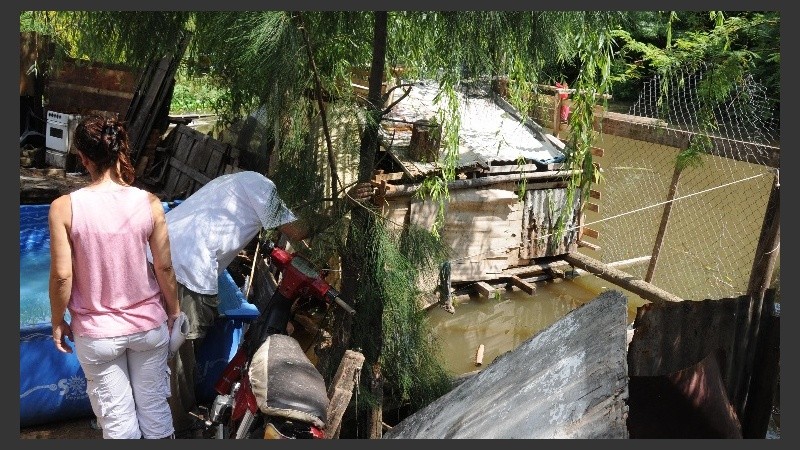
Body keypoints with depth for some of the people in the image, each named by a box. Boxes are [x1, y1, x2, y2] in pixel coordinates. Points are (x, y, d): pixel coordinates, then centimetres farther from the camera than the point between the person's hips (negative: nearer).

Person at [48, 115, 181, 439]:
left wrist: (58, 321, 4)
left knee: (116, 415, 15)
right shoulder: (149, 203, -13)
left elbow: (62, 276, -13)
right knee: (154, 405, 18)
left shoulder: (64, 208, -17)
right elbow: (164, 267, -7)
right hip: (148, 324, 1)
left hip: (96, 332, -1)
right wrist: (174, 309, 10)